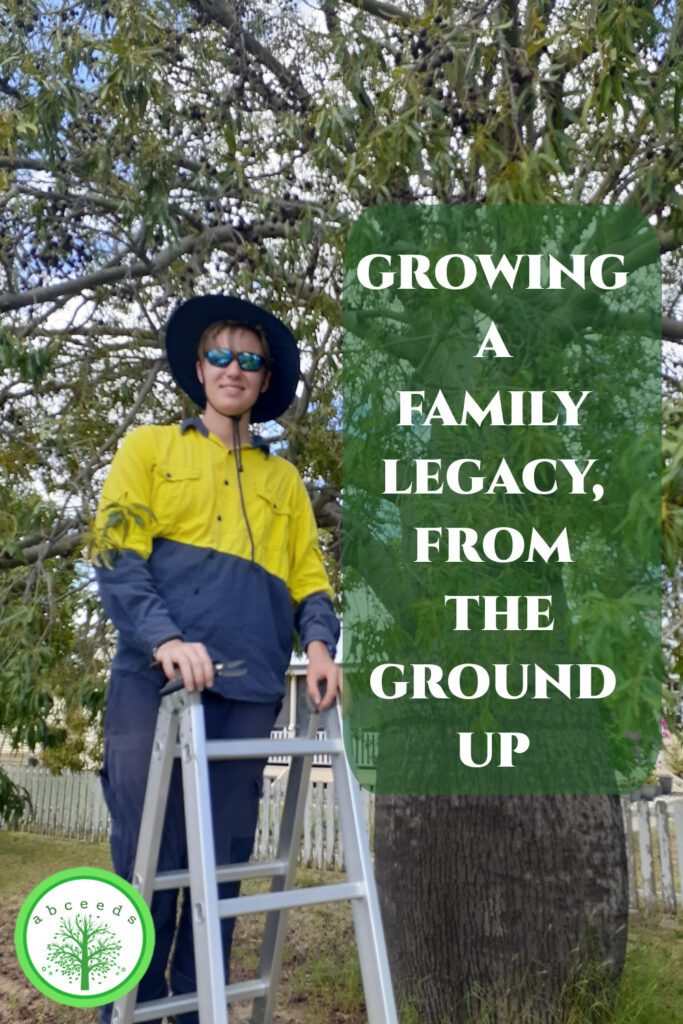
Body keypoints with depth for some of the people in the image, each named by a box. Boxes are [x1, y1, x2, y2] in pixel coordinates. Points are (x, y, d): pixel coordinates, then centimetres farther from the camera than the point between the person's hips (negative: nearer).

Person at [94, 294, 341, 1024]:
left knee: (223, 866, 8)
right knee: (147, 862, -1)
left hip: (249, 691, 3)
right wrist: (165, 639, -18)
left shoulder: (284, 480, 22)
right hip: (156, 682, -3)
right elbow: (116, 558, -1)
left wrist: (319, 642, -5)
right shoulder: (149, 448, 12)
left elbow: (308, 577, 16)